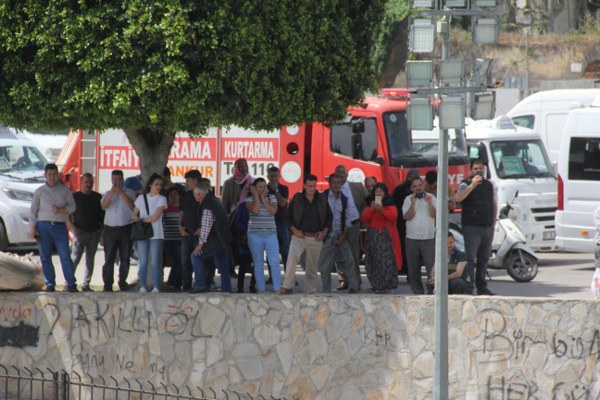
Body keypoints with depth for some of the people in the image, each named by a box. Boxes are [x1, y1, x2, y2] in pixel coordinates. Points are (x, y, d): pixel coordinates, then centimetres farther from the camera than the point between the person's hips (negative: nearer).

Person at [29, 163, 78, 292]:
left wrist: (60, 210, -14)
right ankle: (50, 284, 9)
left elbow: (72, 207, 5)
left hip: (60, 227, -1)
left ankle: (71, 284, -7)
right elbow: (33, 210, 6)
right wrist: (32, 228, -4)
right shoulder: (39, 191, 8)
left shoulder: (65, 190, 9)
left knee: (65, 256, -8)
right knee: (45, 257, 2)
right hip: (43, 226, 1)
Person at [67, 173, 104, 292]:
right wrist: (73, 227, -9)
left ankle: (86, 285, 10)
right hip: (80, 232, -3)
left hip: (94, 233, 3)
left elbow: (102, 215, 13)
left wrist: (102, 229, 2)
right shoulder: (75, 196, 2)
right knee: (75, 258, -9)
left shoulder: (97, 197, 9)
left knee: (90, 260, 6)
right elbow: (67, 215, 3)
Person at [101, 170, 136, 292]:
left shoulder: (129, 192, 7)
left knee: (125, 258, 3)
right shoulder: (107, 194, 13)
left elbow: (132, 205, -12)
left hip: (126, 228, -1)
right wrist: (112, 193, -18)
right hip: (110, 228, 1)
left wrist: (120, 192, -17)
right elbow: (104, 206, -6)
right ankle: (108, 284, -4)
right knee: (109, 258, -4)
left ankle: (122, 281, 13)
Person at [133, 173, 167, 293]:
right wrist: (138, 221, -7)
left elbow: (156, 216, -6)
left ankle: (156, 287, -4)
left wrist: (142, 220, -3)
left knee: (155, 262, -6)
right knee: (143, 261, -1)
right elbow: (134, 214, 14)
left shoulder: (162, 199, 3)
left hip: (156, 234, -2)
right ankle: (143, 286, 1)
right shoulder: (141, 198, 11)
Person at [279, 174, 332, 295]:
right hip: (300, 235, -2)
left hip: (316, 238, 2)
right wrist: (294, 230, -8)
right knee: (292, 256, -27)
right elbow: (289, 217, 7)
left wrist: (324, 232, -1)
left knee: (312, 267, 7)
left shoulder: (322, 199, 5)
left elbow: (329, 217, 13)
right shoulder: (297, 198, 2)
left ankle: (310, 291, 16)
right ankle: (287, 287, -24)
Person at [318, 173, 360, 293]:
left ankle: (354, 287, 11)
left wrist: (343, 235, -1)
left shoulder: (344, 199, 7)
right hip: (327, 236, -4)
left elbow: (347, 219, 9)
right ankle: (326, 291, 8)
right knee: (325, 265, 0)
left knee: (348, 262, 3)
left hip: (340, 236, 4)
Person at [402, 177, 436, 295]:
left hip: (429, 237, -1)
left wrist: (430, 203, -18)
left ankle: (432, 291, -9)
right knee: (413, 268, 3)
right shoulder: (408, 200, 8)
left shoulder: (431, 197, 7)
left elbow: (434, 215, -3)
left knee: (431, 266, -10)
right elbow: (407, 216, -4)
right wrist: (413, 204, -16)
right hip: (412, 238, 1)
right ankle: (417, 292, 9)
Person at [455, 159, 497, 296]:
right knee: (470, 259, -11)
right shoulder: (466, 184, -3)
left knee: (484, 259, 11)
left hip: (487, 228, 6)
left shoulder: (490, 185, 16)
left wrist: (493, 222, 15)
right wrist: (472, 185, -26)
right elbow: (458, 198, -23)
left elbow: (494, 204, 24)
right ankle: (468, 288, -13)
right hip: (472, 227, -6)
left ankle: (482, 287, 18)